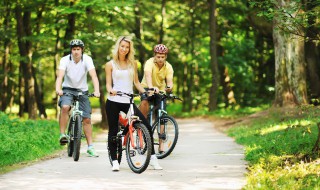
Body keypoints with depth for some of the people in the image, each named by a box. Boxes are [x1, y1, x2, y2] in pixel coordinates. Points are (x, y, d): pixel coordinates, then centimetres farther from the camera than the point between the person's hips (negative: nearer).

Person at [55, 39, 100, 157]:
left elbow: (93, 76, -24)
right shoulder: (65, 60, -15)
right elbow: (60, 76, -27)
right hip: (68, 89, -1)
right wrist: (58, 89, -47)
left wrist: (96, 91, -41)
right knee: (65, 107, -33)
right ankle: (62, 135, -22)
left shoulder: (87, 59, -14)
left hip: (82, 90, 1)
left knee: (87, 119, -1)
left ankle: (90, 147, 7)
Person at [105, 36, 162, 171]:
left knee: (147, 126, -8)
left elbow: (136, 82, 14)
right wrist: (111, 91, -22)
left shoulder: (132, 63, 12)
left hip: (128, 101, 2)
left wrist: (146, 92, -1)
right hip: (114, 101, -2)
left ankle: (152, 158, 0)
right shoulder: (110, 64, 4)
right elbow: (108, 84, 0)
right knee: (113, 131, 0)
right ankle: (114, 161, 10)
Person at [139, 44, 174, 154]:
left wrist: (169, 87, -47)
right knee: (145, 102, -36)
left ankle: (161, 144, -2)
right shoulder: (150, 63, -21)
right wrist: (151, 88, -58)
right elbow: (148, 75, -40)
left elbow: (170, 81, -22)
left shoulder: (168, 67, -12)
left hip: (160, 91, 2)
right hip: (147, 88, -2)